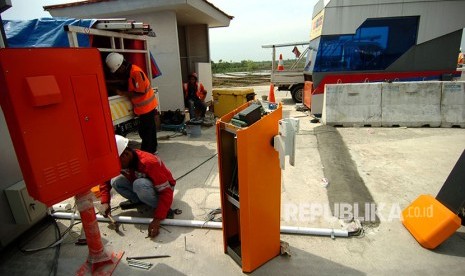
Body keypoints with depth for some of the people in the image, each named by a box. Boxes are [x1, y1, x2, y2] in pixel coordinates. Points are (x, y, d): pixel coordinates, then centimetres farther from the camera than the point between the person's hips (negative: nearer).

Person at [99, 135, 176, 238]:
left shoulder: (148, 163, -34)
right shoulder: (121, 161, -14)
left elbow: (166, 192, -34)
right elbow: (105, 180, -1)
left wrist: (157, 219, -40)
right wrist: (105, 202, -16)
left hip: (162, 188, -6)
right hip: (142, 187, 7)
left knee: (139, 185, -37)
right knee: (115, 181, -15)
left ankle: (163, 209, -17)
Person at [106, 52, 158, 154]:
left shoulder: (136, 73, -23)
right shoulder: (129, 71, 7)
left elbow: (139, 92, -23)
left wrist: (123, 93, -16)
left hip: (146, 106, -10)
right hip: (146, 106, 10)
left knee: (145, 131, -3)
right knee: (149, 128, 18)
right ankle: (152, 149, 32)